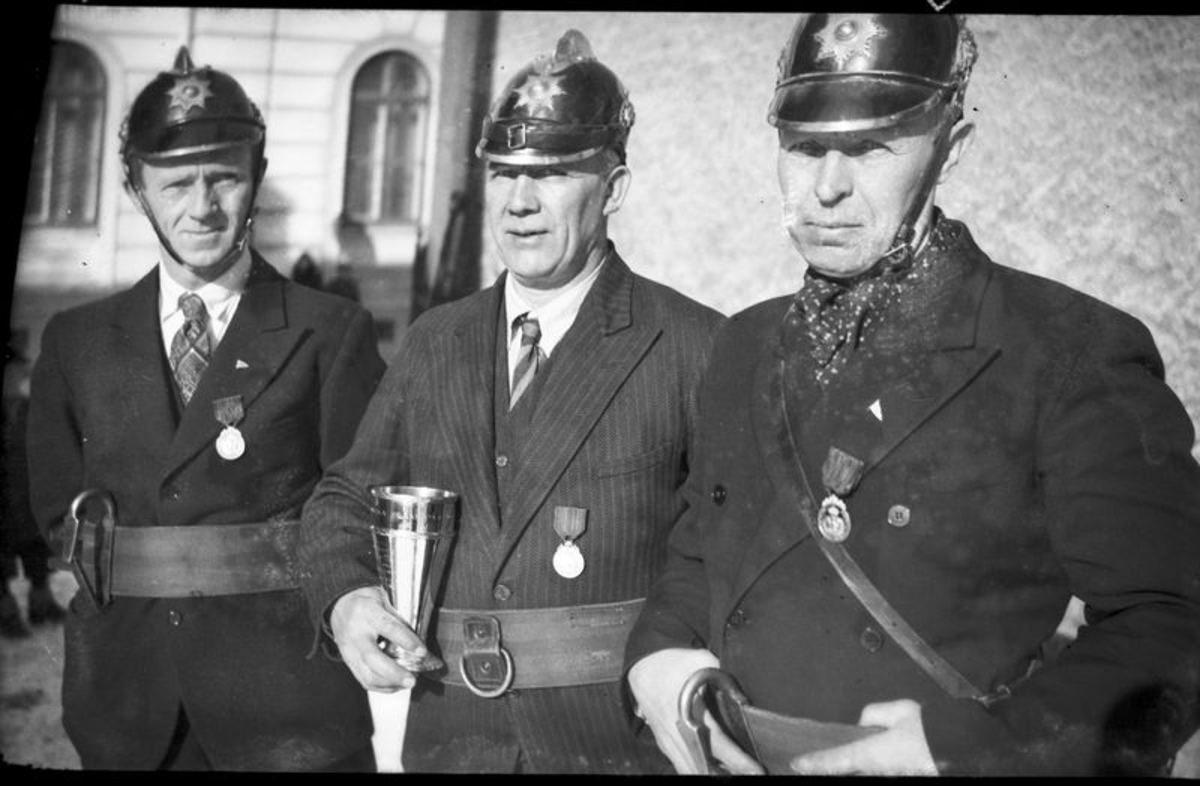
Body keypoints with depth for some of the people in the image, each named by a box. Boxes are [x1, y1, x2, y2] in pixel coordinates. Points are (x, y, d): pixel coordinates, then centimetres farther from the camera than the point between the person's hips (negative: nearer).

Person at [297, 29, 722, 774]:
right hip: (449, 733, 4)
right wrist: (344, 596, -7)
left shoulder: (694, 345, -9)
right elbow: (345, 497, 11)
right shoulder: (433, 343, 6)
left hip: (619, 740, -3)